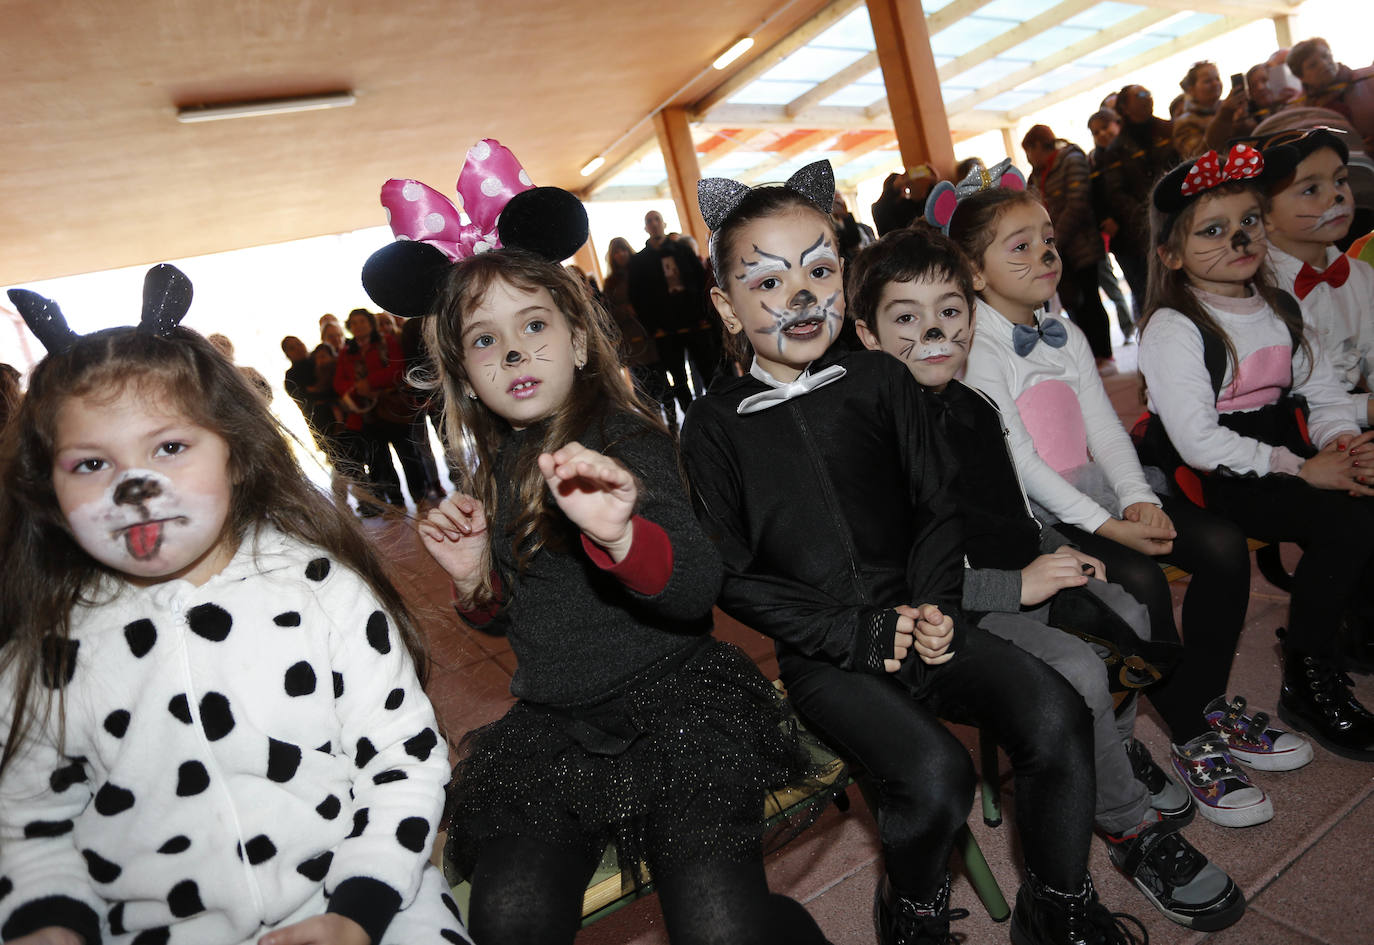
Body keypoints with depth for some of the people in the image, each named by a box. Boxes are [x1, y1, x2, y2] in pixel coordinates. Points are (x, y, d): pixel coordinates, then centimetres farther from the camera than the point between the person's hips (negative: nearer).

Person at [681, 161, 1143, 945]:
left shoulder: (881, 380, 5)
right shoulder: (716, 426, -5)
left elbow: (938, 504, 8)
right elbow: (733, 576, -6)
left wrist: (933, 604, -8)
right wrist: (856, 635, -11)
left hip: (920, 621, 3)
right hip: (825, 655, -3)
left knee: (1057, 716, -17)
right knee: (935, 772, -25)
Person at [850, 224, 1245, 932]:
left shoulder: (975, 407, 7)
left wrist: (1057, 553, 1)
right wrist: (1017, 585, -23)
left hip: (1027, 577, 8)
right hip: (954, 609, -8)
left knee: (1130, 618, -1)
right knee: (1078, 668, -23)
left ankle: (1114, 752, 28)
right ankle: (1133, 827, 4)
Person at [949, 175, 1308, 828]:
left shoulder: (1065, 335, 14)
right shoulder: (976, 350, -11)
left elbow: (1104, 428, 7)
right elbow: (1017, 460, -17)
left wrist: (1138, 500, -10)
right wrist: (1104, 525, -21)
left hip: (1096, 490, 8)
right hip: (1033, 515, -7)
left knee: (1224, 545, -8)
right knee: (1139, 580, -27)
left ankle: (1209, 704, 10)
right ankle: (1194, 745, -4)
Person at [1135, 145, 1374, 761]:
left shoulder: (1279, 307, 12)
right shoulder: (1172, 329, -12)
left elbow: (1323, 392, 14)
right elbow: (1198, 441, -20)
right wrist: (1300, 469, -20)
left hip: (1287, 459, 7)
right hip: (1210, 480, -7)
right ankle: (1307, 681, -6)